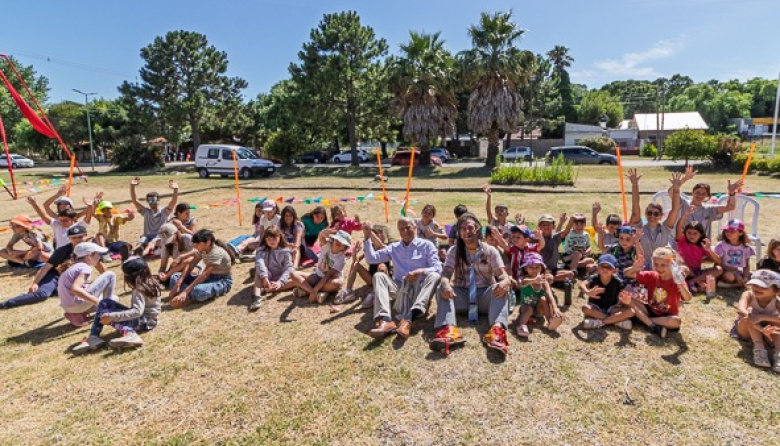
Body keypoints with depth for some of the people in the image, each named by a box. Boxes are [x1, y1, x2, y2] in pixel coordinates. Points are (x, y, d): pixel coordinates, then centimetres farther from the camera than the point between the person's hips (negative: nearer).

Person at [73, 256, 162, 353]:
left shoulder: (140, 290, -22)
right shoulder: (148, 282, 4)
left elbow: (137, 312, -34)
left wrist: (111, 316, -33)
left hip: (145, 321, -10)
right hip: (142, 315, 10)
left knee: (104, 314, -16)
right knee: (105, 303, 4)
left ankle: (130, 334, -33)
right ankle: (93, 337, -6)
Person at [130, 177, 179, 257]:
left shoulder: (164, 211, 11)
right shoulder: (146, 211, 20)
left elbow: (173, 202, -7)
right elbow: (134, 200, 9)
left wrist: (175, 190, -26)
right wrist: (132, 187, -8)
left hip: (160, 236, -3)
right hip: (147, 236, 3)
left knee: (152, 242, -38)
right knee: (140, 243, -33)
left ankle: (143, 253, -67)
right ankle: (133, 252, -64)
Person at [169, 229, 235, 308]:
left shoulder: (216, 252, -26)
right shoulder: (203, 249, -1)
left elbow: (204, 275, -33)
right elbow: (190, 266, -3)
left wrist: (185, 292, -37)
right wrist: (177, 284, -15)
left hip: (222, 281, -9)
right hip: (210, 277, 9)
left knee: (198, 290, -40)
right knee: (175, 277, -2)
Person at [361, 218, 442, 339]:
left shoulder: (426, 245, 6)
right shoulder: (394, 247, 16)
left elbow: (438, 268, -6)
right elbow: (371, 258, 9)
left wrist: (420, 271, -25)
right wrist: (367, 237, 1)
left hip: (419, 288, -2)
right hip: (399, 287, 2)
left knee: (434, 276, -31)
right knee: (379, 276, -21)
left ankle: (408, 320, -51)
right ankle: (385, 321, -45)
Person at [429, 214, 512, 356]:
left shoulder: (490, 251, 3)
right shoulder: (454, 251, 4)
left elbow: (502, 273, -8)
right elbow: (446, 272, -10)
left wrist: (506, 281, -34)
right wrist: (446, 284, -36)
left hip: (485, 295, 0)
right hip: (461, 295, 1)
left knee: (502, 289, -31)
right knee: (441, 289, -29)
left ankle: (497, 329, -56)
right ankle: (449, 330, -54)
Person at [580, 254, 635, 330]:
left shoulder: (618, 282, -12)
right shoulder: (594, 279, -17)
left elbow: (621, 301, -16)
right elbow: (582, 285, -38)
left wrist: (626, 302, -43)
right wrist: (588, 292, -62)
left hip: (612, 309, 2)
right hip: (596, 309, -1)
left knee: (631, 311, -24)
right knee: (585, 308, -34)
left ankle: (599, 322, -25)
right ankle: (617, 320, -23)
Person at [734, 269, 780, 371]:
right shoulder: (748, 295, -23)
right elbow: (740, 310, -43)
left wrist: (761, 317, -51)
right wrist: (760, 329, -50)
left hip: (766, 335, 1)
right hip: (746, 331, -1)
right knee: (750, 311, -31)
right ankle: (759, 348, -36)